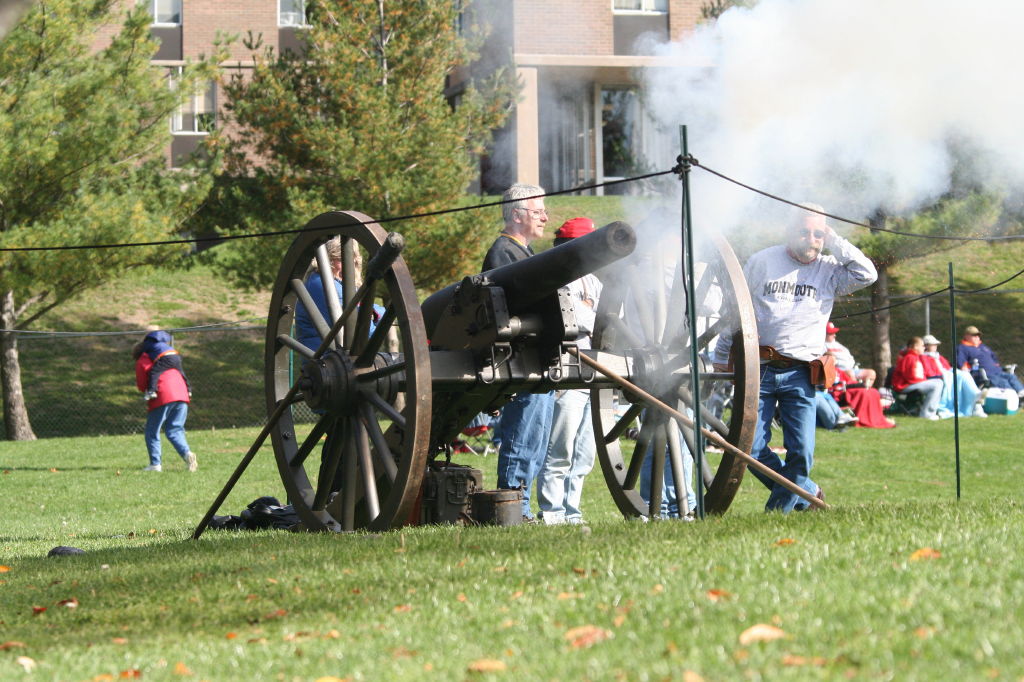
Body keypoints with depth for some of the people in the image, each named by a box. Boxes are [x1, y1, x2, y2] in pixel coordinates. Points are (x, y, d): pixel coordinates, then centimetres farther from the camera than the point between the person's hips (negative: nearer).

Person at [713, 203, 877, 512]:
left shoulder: (829, 269, 8)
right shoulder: (762, 261, 7)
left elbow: (866, 274, -10)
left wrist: (834, 242, -5)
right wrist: (721, 357, 15)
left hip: (800, 374, 0)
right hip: (758, 370, 0)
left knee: (801, 452, -7)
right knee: (752, 450, -4)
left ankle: (778, 510, 11)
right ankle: (808, 493, 16)